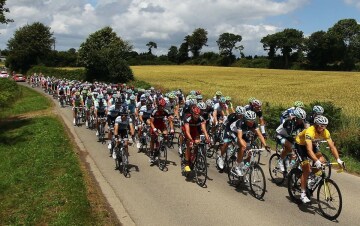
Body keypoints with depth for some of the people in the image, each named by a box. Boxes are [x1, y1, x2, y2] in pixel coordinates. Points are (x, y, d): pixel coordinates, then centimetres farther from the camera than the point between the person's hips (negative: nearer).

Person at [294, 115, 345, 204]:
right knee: (306, 170, -14)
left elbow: (332, 146, -19)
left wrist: (338, 160, -31)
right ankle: (303, 194, -6)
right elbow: (309, 150, -46)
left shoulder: (326, 132, -20)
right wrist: (316, 161, -57)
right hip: (300, 144, -6)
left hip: (312, 144, 6)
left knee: (322, 160, -19)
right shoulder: (310, 132, -38)